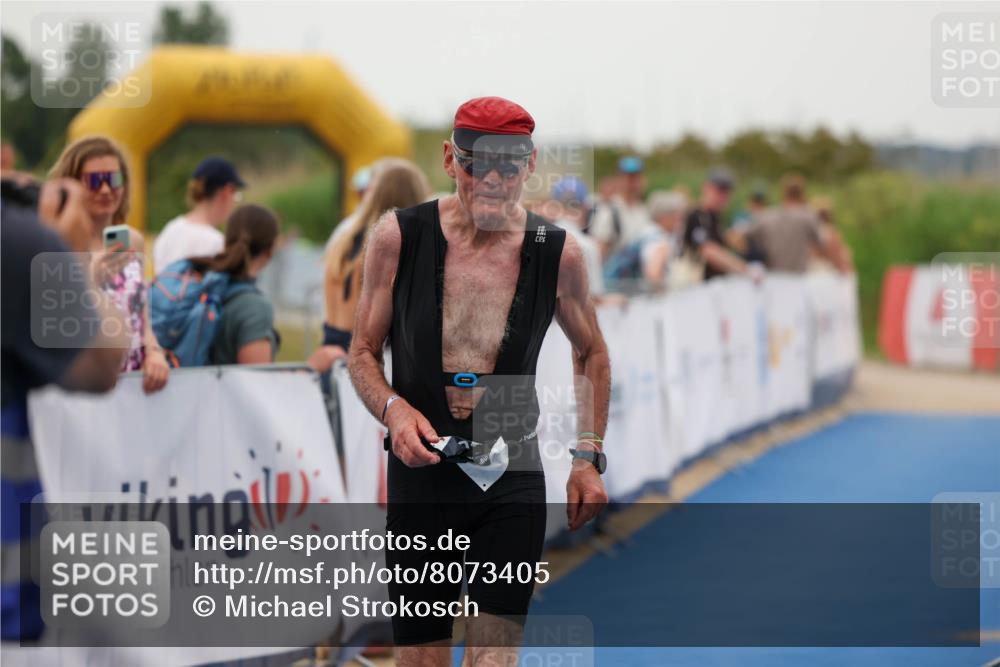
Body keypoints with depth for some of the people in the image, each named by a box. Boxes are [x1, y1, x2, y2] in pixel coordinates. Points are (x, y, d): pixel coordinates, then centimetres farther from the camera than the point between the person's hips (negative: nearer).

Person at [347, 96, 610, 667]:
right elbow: (363, 351, 6)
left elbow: (592, 354, 15)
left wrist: (589, 458, 7)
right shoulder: (399, 236, -4)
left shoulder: (559, 254, -2)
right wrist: (393, 409, -14)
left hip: (513, 479, 0)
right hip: (421, 471, 0)